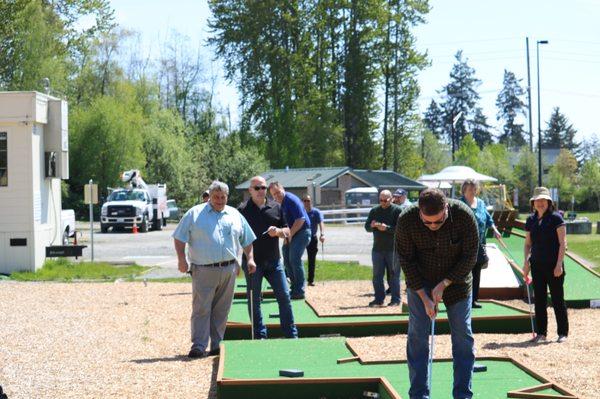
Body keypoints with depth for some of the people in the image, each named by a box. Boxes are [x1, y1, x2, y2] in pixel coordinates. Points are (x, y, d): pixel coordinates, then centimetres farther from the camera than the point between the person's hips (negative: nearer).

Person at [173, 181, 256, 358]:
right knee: (201, 309, -6)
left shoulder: (235, 215, 14)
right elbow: (179, 238, 1)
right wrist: (181, 259, -10)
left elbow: (247, 240, 20)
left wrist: (250, 258, 7)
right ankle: (199, 347, -4)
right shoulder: (195, 214, 3)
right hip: (203, 270, -3)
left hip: (228, 270, 3)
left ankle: (217, 345, 15)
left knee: (222, 310, 7)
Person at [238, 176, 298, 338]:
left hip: (273, 261, 2)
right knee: (254, 300, 5)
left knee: (284, 296, 2)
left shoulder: (276, 208, 7)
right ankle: (260, 335, 15)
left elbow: (287, 231, 11)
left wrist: (278, 231, -12)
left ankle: (291, 334, 11)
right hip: (252, 262, -2)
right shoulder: (243, 210, -1)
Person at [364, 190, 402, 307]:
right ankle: (379, 299, 14)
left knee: (394, 274, 0)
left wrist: (387, 228, -22)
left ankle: (395, 299, 6)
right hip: (377, 248, 5)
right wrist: (372, 226, -11)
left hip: (393, 248, -5)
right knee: (377, 275, 7)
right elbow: (367, 227, 11)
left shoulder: (397, 211, -4)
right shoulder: (374, 211, 11)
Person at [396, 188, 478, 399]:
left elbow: (470, 257, -15)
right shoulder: (406, 221, -24)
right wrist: (424, 297, -17)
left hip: (456, 280, 0)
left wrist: (444, 284, -18)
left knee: (463, 337, 1)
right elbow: (406, 261, -14)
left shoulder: (464, 216, -25)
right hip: (420, 283, 0)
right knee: (417, 337, -3)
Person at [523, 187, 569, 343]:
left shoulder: (556, 218, -7)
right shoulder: (531, 220, 8)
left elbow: (563, 243, -9)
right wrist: (527, 262, 4)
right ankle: (541, 332, 16)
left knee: (557, 299, 0)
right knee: (539, 299, 8)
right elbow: (528, 243, 15)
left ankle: (563, 332, 9)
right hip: (537, 265, 5)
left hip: (553, 265, -5)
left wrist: (559, 264, -14)